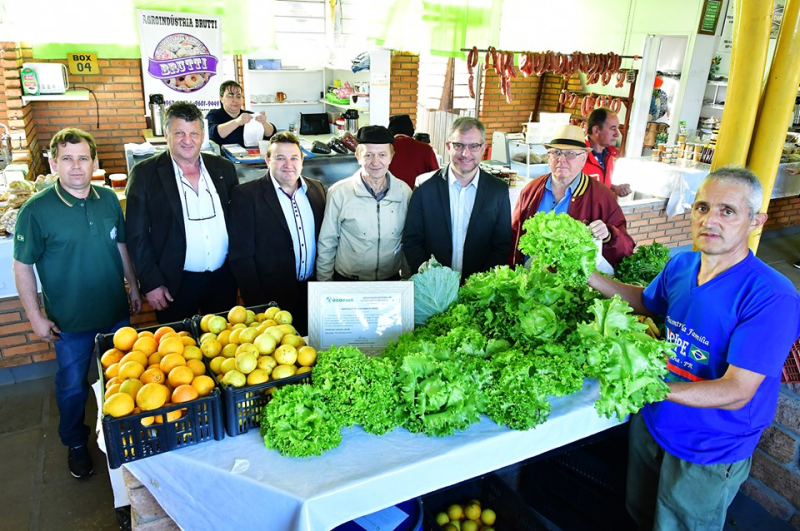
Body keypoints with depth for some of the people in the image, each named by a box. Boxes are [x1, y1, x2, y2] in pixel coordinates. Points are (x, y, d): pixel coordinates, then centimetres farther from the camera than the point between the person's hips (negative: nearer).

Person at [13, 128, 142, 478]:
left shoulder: (109, 199, -4)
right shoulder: (36, 210, -15)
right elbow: (22, 266, -9)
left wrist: (133, 287, 11)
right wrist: (35, 315, -8)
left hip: (116, 312, 4)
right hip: (70, 321, -3)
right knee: (72, 385, 14)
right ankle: (75, 443, 39)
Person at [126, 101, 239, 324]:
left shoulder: (224, 168, 3)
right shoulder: (145, 173, -6)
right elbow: (136, 235, -6)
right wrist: (151, 283, -10)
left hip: (224, 278, 3)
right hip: (175, 283, -3)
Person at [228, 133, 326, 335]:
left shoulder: (317, 189, 8)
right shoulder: (246, 195, -7)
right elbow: (241, 256, -9)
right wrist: (257, 304, -13)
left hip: (314, 295, 4)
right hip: (272, 296, -4)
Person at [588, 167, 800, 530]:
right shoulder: (680, 265, -8)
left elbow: (736, 392, -29)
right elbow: (647, 302, 13)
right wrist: (588, 275, 1)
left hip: (709, 455, -5)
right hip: (651, 421, 5)